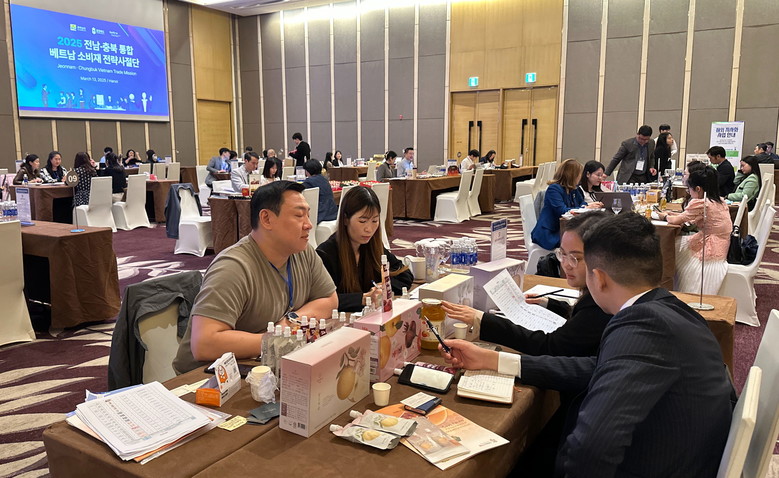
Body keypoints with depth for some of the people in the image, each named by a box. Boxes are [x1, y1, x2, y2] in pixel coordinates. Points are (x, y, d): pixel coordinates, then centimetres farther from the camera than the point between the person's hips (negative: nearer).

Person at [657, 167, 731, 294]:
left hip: (712, 254, -9)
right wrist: (673, 214, 16)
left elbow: (676, 221, -9)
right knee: (677, 243, 17)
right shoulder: (720, 201, 8)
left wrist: (665, 216, 13)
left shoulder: (699, 203, -20)